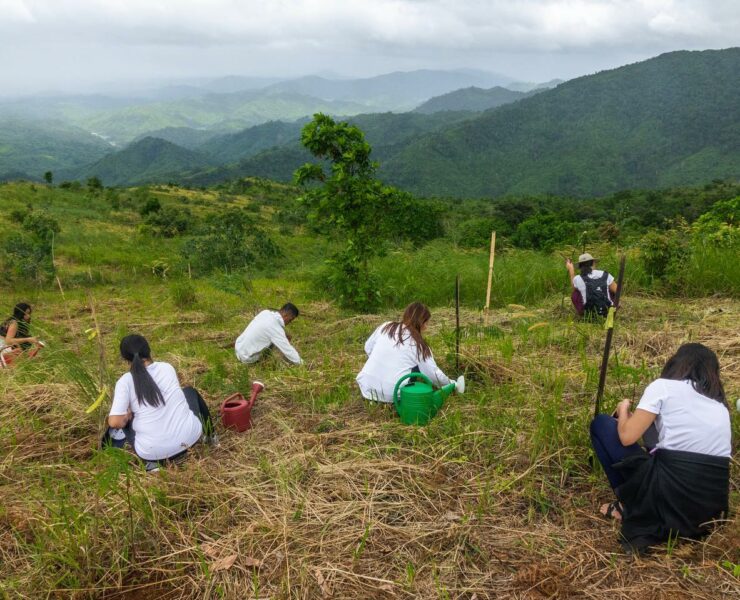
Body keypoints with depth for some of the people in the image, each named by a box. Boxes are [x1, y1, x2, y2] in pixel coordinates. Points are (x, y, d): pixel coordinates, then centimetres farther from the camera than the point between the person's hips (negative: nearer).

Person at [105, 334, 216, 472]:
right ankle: (210, 436, 40)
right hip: (189, 436, 3)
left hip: (153, 451, -3)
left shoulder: (125, 381, -8)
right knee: (189, 392, 32)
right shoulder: (167, 367, 3)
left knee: (116, 427, 27)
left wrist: (127, 416, 6)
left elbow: (114, 422, -16)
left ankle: (154, 460, 9)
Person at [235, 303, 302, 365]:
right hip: (246, 357, -7)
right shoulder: (276, 328, -25)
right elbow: (288, 350, -20)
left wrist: (283, 335, 9)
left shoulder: (266, 312, -4)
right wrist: (302, 364, -10)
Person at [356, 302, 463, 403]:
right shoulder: (418, 344, -4)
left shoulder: (386, 326, 7)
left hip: (367, 389, 4)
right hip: (392, 394, -4)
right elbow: (434, 374, 1)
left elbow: (368, 348, 15)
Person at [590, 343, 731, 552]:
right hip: (712, 506, 7)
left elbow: (627, 436, -8)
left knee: (601, 424, 9)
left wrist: (623, 411, 14)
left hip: (670, 495, -7)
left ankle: (629, 508, 10)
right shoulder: (720, 403, 18)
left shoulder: (663, 386, 0)